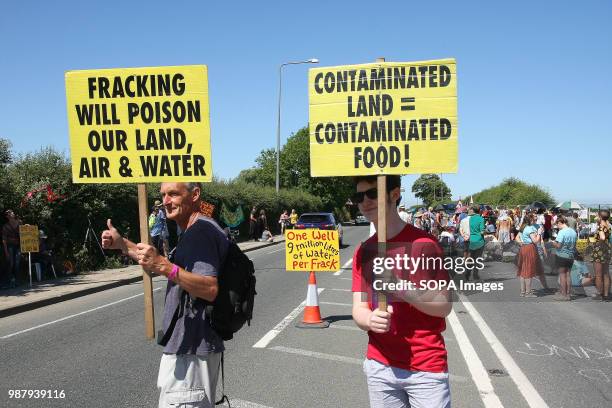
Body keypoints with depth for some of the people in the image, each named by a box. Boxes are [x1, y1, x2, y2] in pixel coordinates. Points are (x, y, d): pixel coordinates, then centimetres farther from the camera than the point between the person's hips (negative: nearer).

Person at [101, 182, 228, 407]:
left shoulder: (201, 232, -20)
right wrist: (123, 244, 19)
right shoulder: (194, 231, 15)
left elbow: (210, 289, -30)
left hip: (191, 349, -11)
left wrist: (164, 266, -40)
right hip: (185, 345, 11)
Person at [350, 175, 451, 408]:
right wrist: (370, 320, -21)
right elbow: (358, 309, 2)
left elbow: (444, 306, -12)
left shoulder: (423, 243, -11)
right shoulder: (363, 251, 3)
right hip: (378, 365, 4)